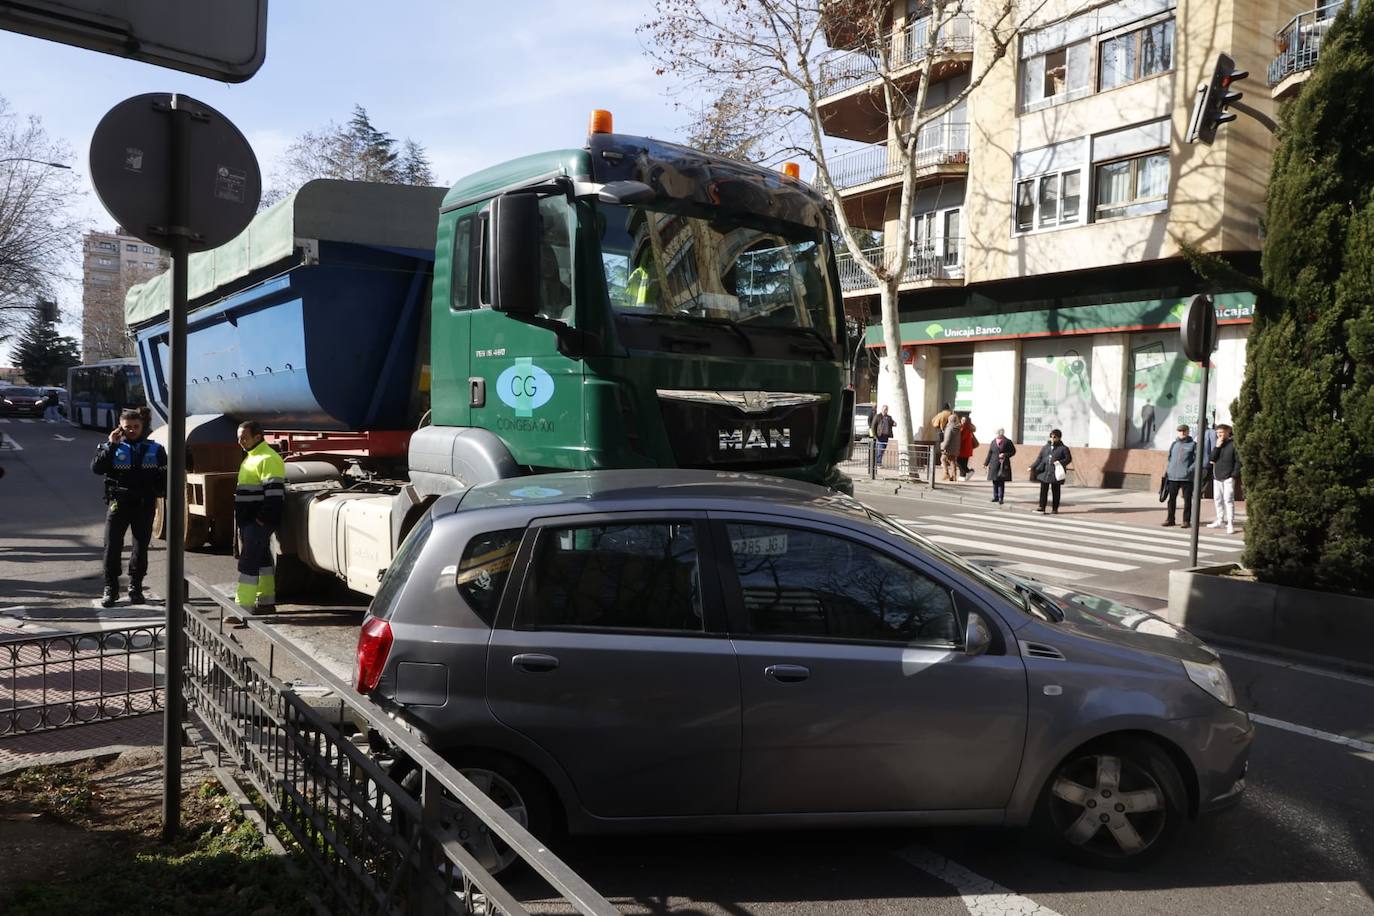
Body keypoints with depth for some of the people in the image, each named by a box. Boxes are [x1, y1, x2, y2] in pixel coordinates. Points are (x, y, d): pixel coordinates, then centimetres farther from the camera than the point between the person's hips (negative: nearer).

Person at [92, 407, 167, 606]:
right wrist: (111, 445, -14)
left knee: (141, 547, 5)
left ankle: (135, 588, 16)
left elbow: (163, 476, 9)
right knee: (112, 546, -3)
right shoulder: (111, 448, 5)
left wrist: (163, 495, -3)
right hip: (118, 503, -1)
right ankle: (110, 589, 6)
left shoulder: (154, 450, 8)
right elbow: (96, 468, -10)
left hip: (145, 505, 1)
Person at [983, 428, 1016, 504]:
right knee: (995, 482, 5)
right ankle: (995, 497, 14)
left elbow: (1013, 451, 3)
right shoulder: (993, 442, 9)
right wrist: (986, 463, 12)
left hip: (1003, 465, -4)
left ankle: (1001, 498, 0)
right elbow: (990, 453, 13)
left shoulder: (1007, 442, -2)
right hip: (994, 465, 4)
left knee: (1001, 482, -3)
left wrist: (1005, 455, -12)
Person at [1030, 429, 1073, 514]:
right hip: (1045, 472, 3)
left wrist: (1061, 462, -18)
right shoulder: (1045, 447, 12)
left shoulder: (1063, 448, 0)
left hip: (1056, 473, -3)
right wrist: (1033, 467, 6)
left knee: (1055, 491, 4)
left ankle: (1054, 509, 11)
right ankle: (1041, 507, 6)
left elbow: (1069, 459, -1)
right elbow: (1039, 458, 14)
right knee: (1043, 490, 2)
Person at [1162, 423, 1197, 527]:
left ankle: (1186, 520, 8)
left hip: (1187, 477, -4)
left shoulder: (1193, 444, 0)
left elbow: (1197, 459, -5)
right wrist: (1166, 472, 13)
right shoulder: (1174, 444, 14)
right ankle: (1170, 519, 15)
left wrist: (1190, 469, -17)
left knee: (1187, 499, 2)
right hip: (1173, 476, 4)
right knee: (1172, 499, 8)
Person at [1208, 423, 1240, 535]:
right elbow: (1212, 458, 2)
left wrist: (1235, 475, -13)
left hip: (1228, 477, -6)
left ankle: (1230, 523, -10)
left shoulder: (1233, 444, -5)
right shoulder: (1217, 444, 13)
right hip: (1217, 476, 6)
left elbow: (1238, 461, -7)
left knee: (1228, 499, -11)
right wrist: (1217, 447, -9)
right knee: (1218, 499, 12)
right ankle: (1220, 520, 23)